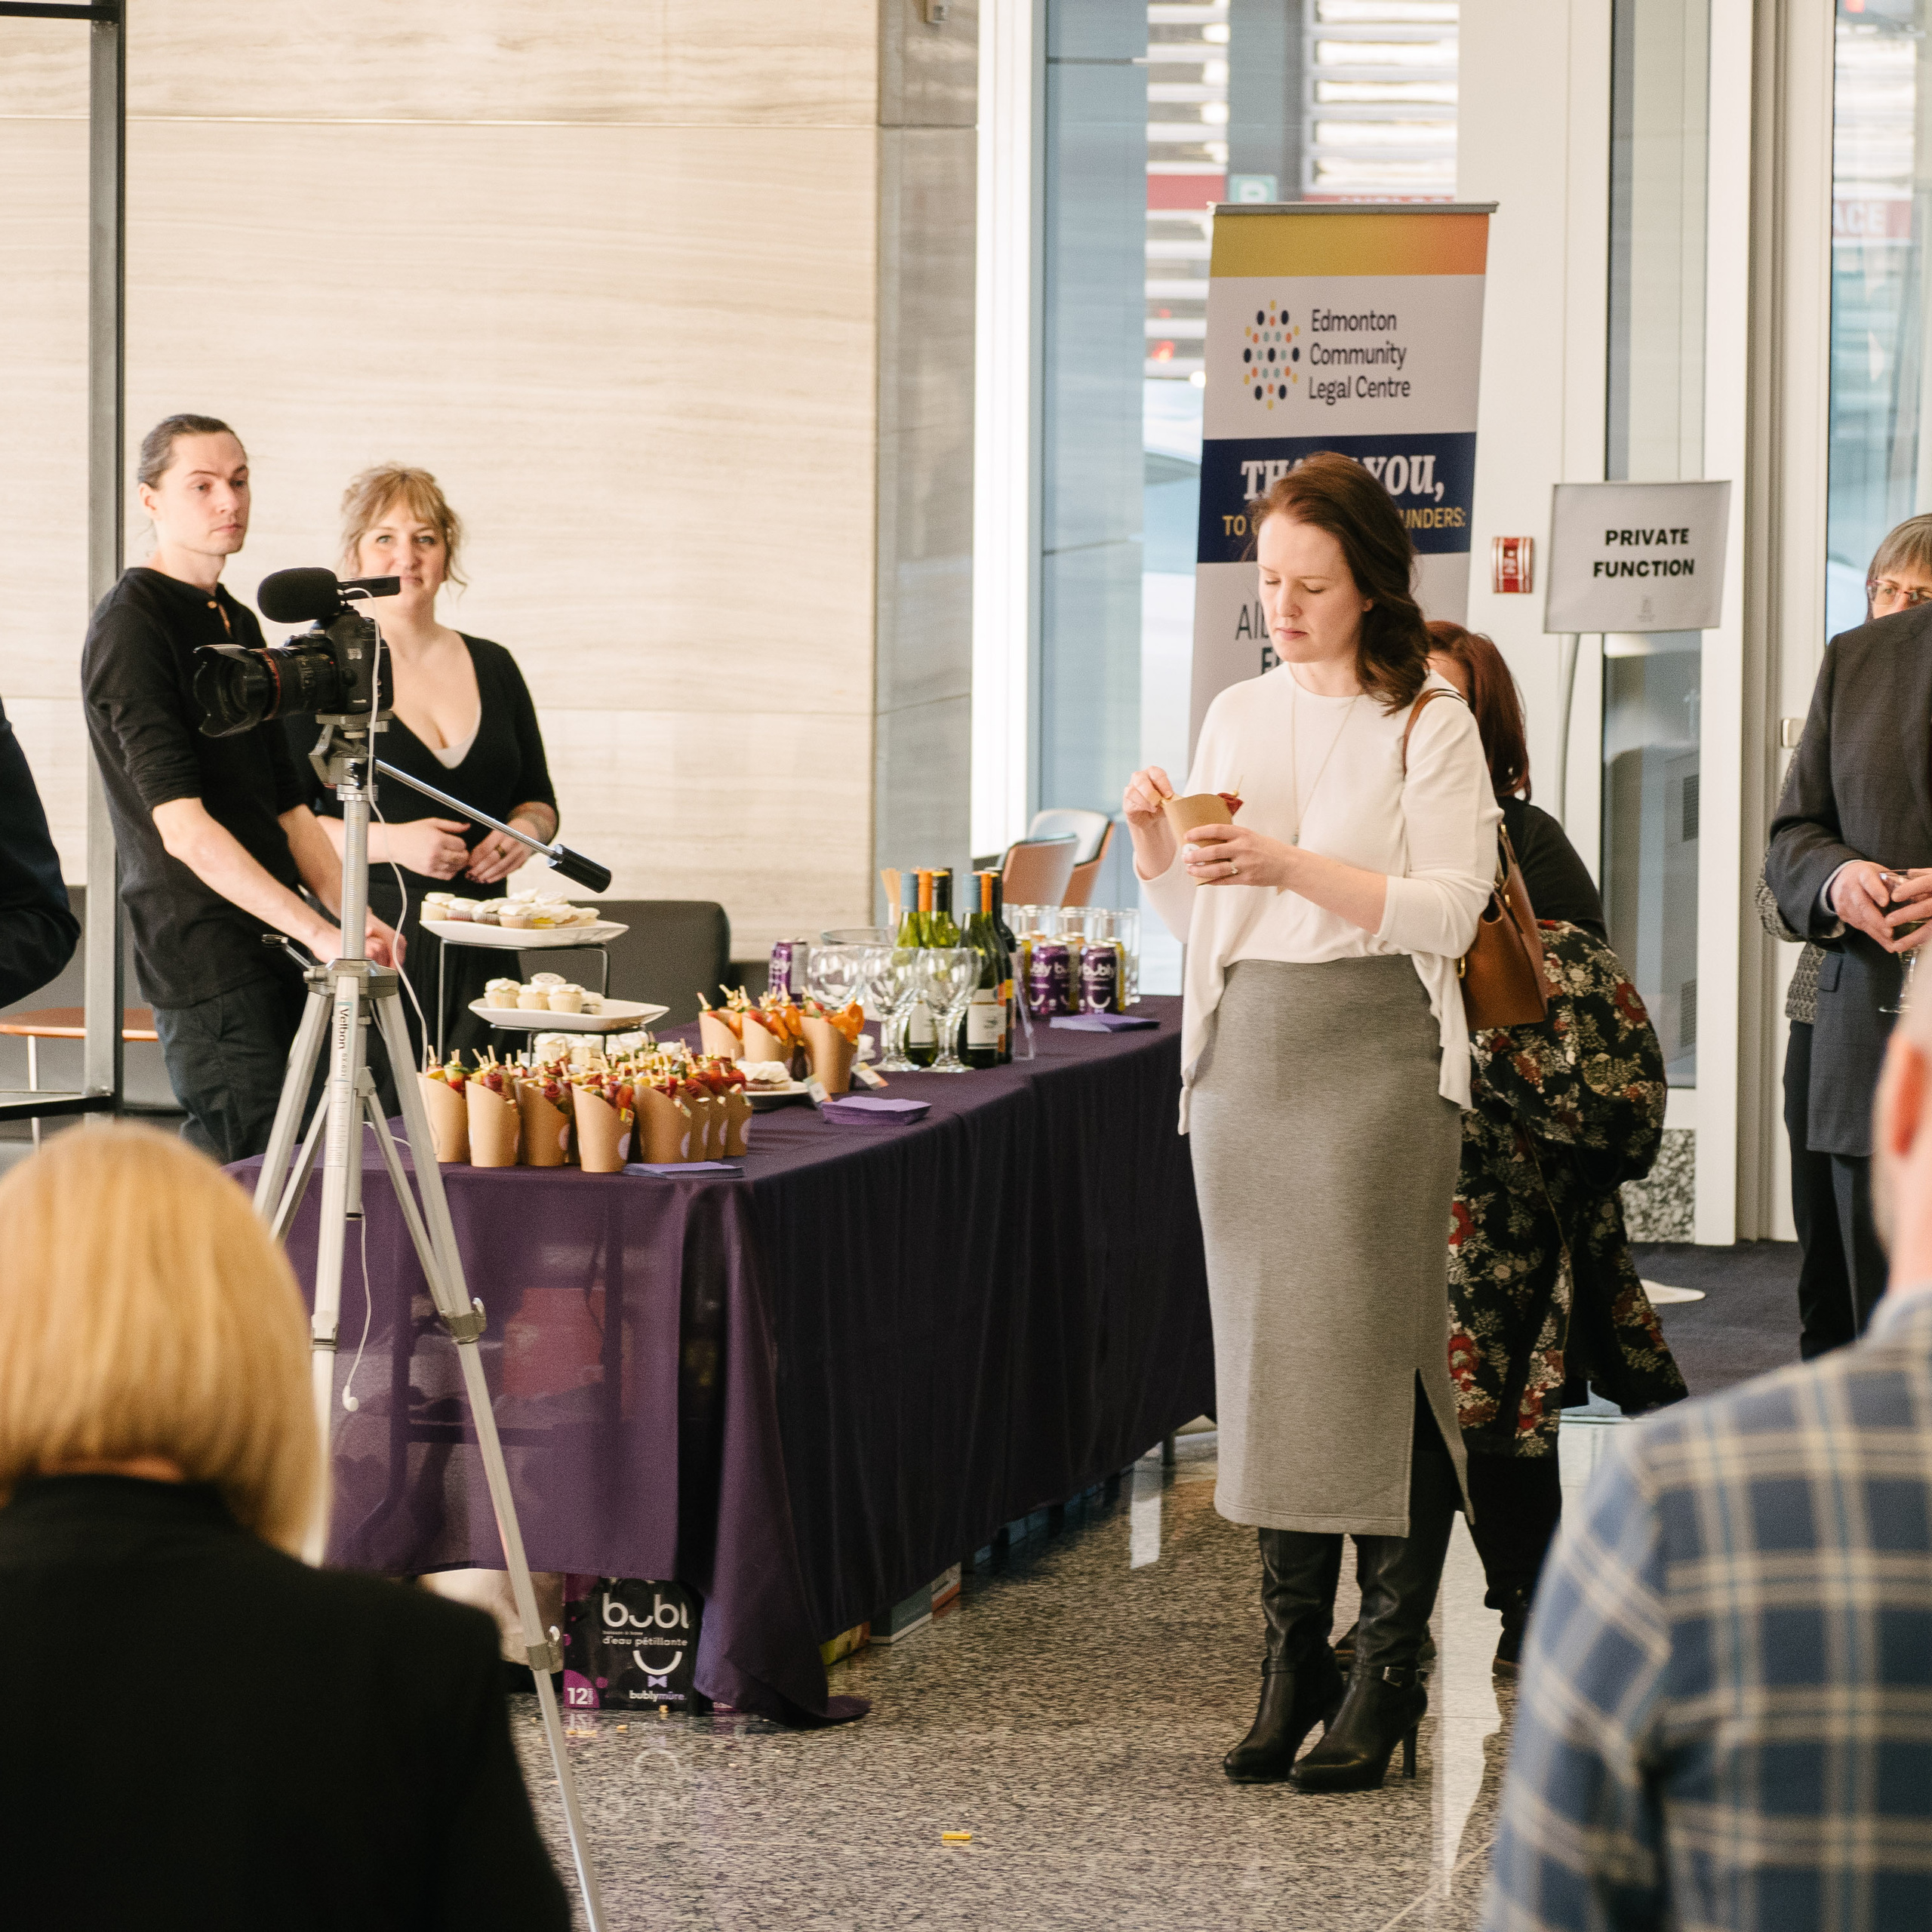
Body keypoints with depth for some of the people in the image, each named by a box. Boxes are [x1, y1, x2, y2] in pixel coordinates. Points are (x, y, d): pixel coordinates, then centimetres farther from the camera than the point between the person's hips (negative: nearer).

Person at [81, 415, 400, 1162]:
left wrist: (354, 913, 6)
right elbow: (182, 826, -18)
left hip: (278, 953, 8)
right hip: (205, 957, -8)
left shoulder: (238, 624, 18)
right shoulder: (131, 625, -10)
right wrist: (319, 931, -23)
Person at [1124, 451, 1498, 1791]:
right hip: (1246, 1045, 5)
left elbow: (1446, 910, -10)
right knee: (1264, 1343, 3)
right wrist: (1155, 841, -3)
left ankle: (1389, 1669, -3)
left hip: (1376, 1044, -5)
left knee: (1375, 1343, -8)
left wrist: (1286, 862, -18)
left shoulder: (1429, 725, -2)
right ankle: (1293, 1655, 9)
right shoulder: (1237, 718, 14)